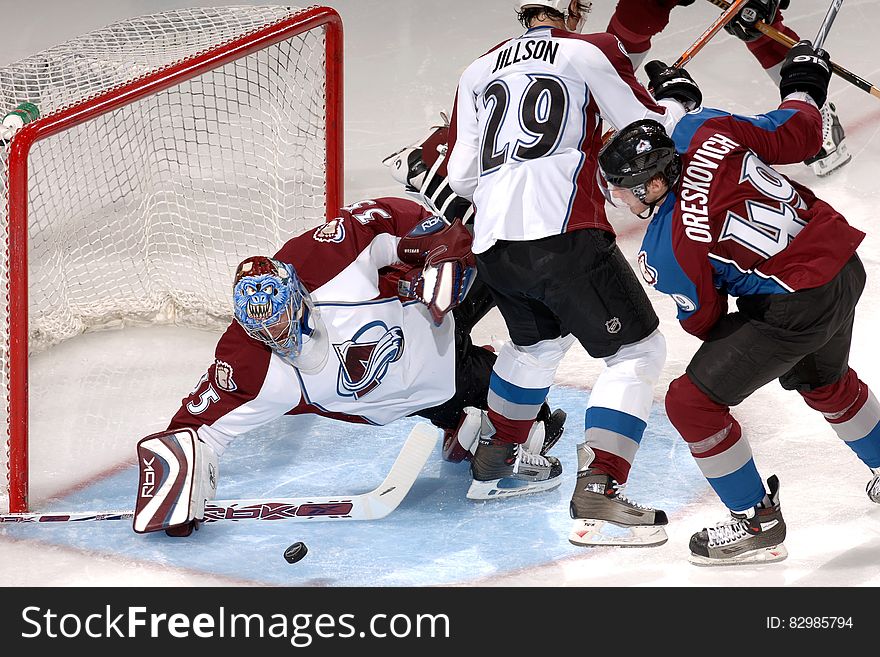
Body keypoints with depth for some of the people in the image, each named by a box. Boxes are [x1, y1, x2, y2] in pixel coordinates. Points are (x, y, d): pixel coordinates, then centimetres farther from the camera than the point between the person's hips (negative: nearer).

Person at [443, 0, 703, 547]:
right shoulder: (590, 51, 5)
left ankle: (494, 457, 44)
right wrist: (677, 96, 26)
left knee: (538, 342, 32)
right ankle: (598, 492, -13)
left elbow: (462, 178, 17)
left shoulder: (477, 72, 19)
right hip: (564, 234, -6)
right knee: (638, 350, 0)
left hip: (493, 245, 6)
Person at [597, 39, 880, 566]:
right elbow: (797, 135, 1)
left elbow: (703, 319, -5)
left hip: (796, 307, -9)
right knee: (826, 382, 35)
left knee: (692, 401, -1)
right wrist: (804, 85, 21)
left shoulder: (666, 252, -21)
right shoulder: (705, 130, -9)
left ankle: (758, 523, 9)